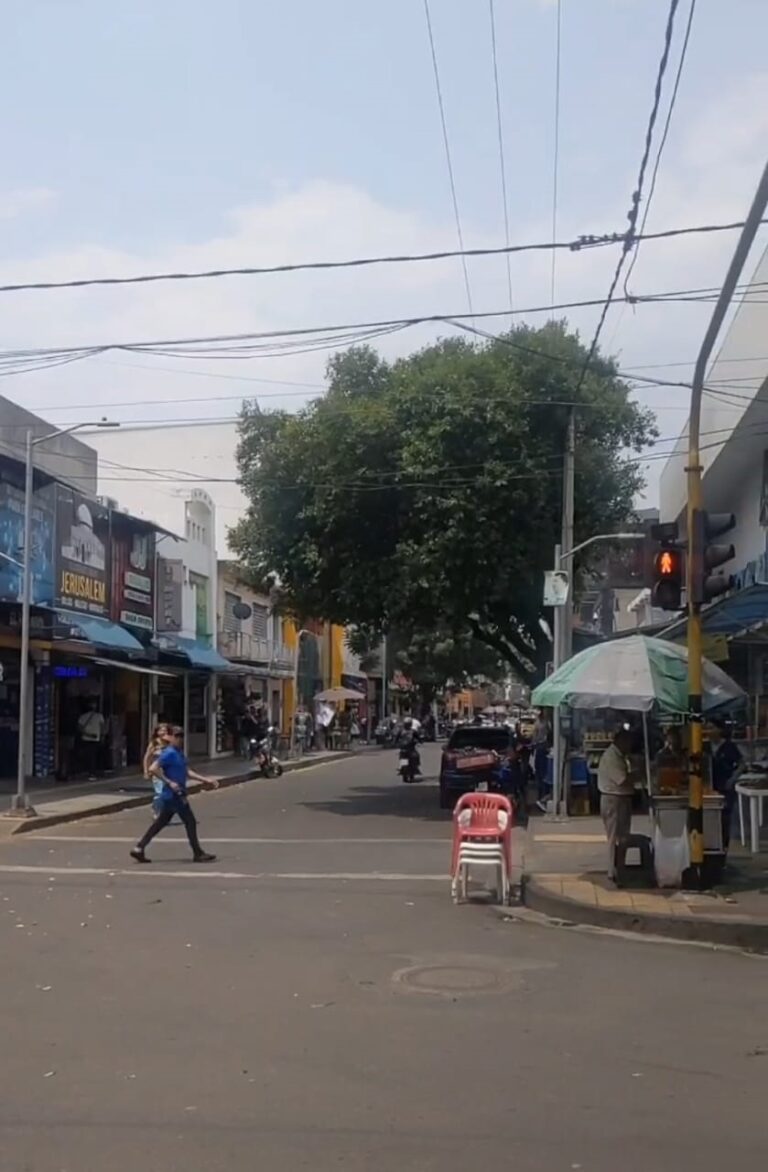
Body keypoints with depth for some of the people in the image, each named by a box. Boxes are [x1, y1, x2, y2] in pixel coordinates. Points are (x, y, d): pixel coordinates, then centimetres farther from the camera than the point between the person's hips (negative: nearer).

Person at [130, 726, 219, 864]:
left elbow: (187, 772, 21)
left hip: (176, 795, 9)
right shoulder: (169, 753, -15)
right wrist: (169, 782, -22)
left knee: (161, 823, 12)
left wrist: (205, 780, 16)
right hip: (173, 795, -9)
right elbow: (153, 769, -23)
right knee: (190, 822, -2)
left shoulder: (179, 753, 15)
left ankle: (139, 849, 14)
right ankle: (198, 854, 6)